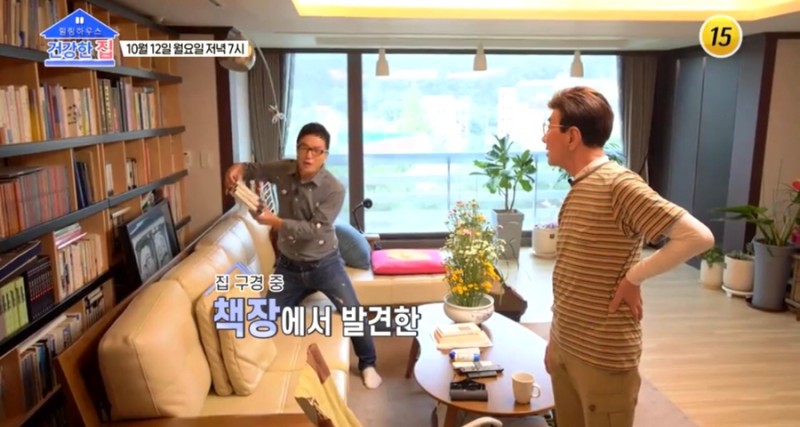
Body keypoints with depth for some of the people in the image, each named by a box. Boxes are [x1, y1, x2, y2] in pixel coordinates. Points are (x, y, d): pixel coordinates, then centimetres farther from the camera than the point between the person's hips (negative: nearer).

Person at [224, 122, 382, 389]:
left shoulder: (334, 189, -21)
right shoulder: (282, 171, -9)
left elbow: (314, 230, -26)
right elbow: (255, 169, 10)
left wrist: (275, 221, -31)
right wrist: (239, 169, -13)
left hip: (324, 264, -3)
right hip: (288, 265, 4)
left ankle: (367, 364, 21)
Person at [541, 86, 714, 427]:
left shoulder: (619, 185, -19)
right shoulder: (577, 188, 8)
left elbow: (698, 236, -25)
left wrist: (633, 278, -17)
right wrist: (554, 340, 15)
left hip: (605, 357, -8)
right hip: (565, 348, 8)